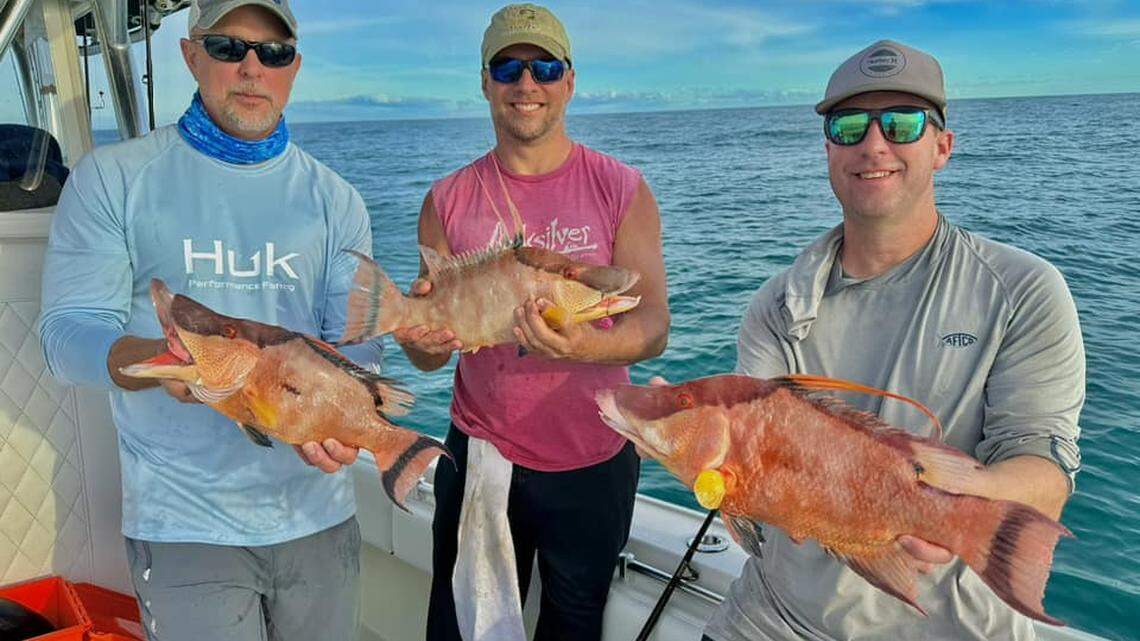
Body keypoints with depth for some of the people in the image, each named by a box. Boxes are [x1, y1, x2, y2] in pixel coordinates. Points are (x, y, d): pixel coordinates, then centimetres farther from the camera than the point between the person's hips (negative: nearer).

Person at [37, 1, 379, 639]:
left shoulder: (335, 200, 5)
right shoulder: (112, 178, -1)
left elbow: (357, 339, -1)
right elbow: (68, 330, -7)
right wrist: (158, 360, -29)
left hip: (319, 513, 3)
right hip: (182, 524, -2)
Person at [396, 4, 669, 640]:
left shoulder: (622, 190, -5)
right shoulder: (448, 202, 0)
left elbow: (654, 325, -14)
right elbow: (429, 354, 1)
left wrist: (587, 347, -36)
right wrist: (422, 334, -23)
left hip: (594, 463, -1)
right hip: (481, 455, 1)